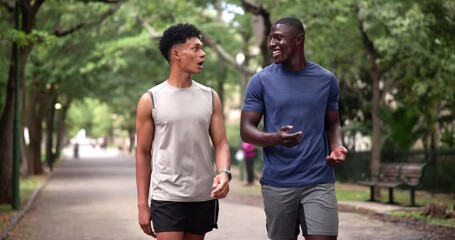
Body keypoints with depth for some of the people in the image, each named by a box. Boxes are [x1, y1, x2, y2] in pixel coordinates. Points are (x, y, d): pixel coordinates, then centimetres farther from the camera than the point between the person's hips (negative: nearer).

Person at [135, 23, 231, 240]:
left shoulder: (210, 97, 7)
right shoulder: (150, 100, -1)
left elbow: (221, 143, 5)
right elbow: (143, 153, 2)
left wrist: (224, 172, -18)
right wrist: (142, 203, -1)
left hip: (204, 197, 4)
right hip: (166, 197, -3)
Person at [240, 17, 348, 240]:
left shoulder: (326, 79, 6)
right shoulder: (261, 80, 0)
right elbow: (246, 130, -1)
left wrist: (336, 146, -7)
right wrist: (276, 138, -22)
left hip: (319, 182, 0)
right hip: (277, 183, 0)